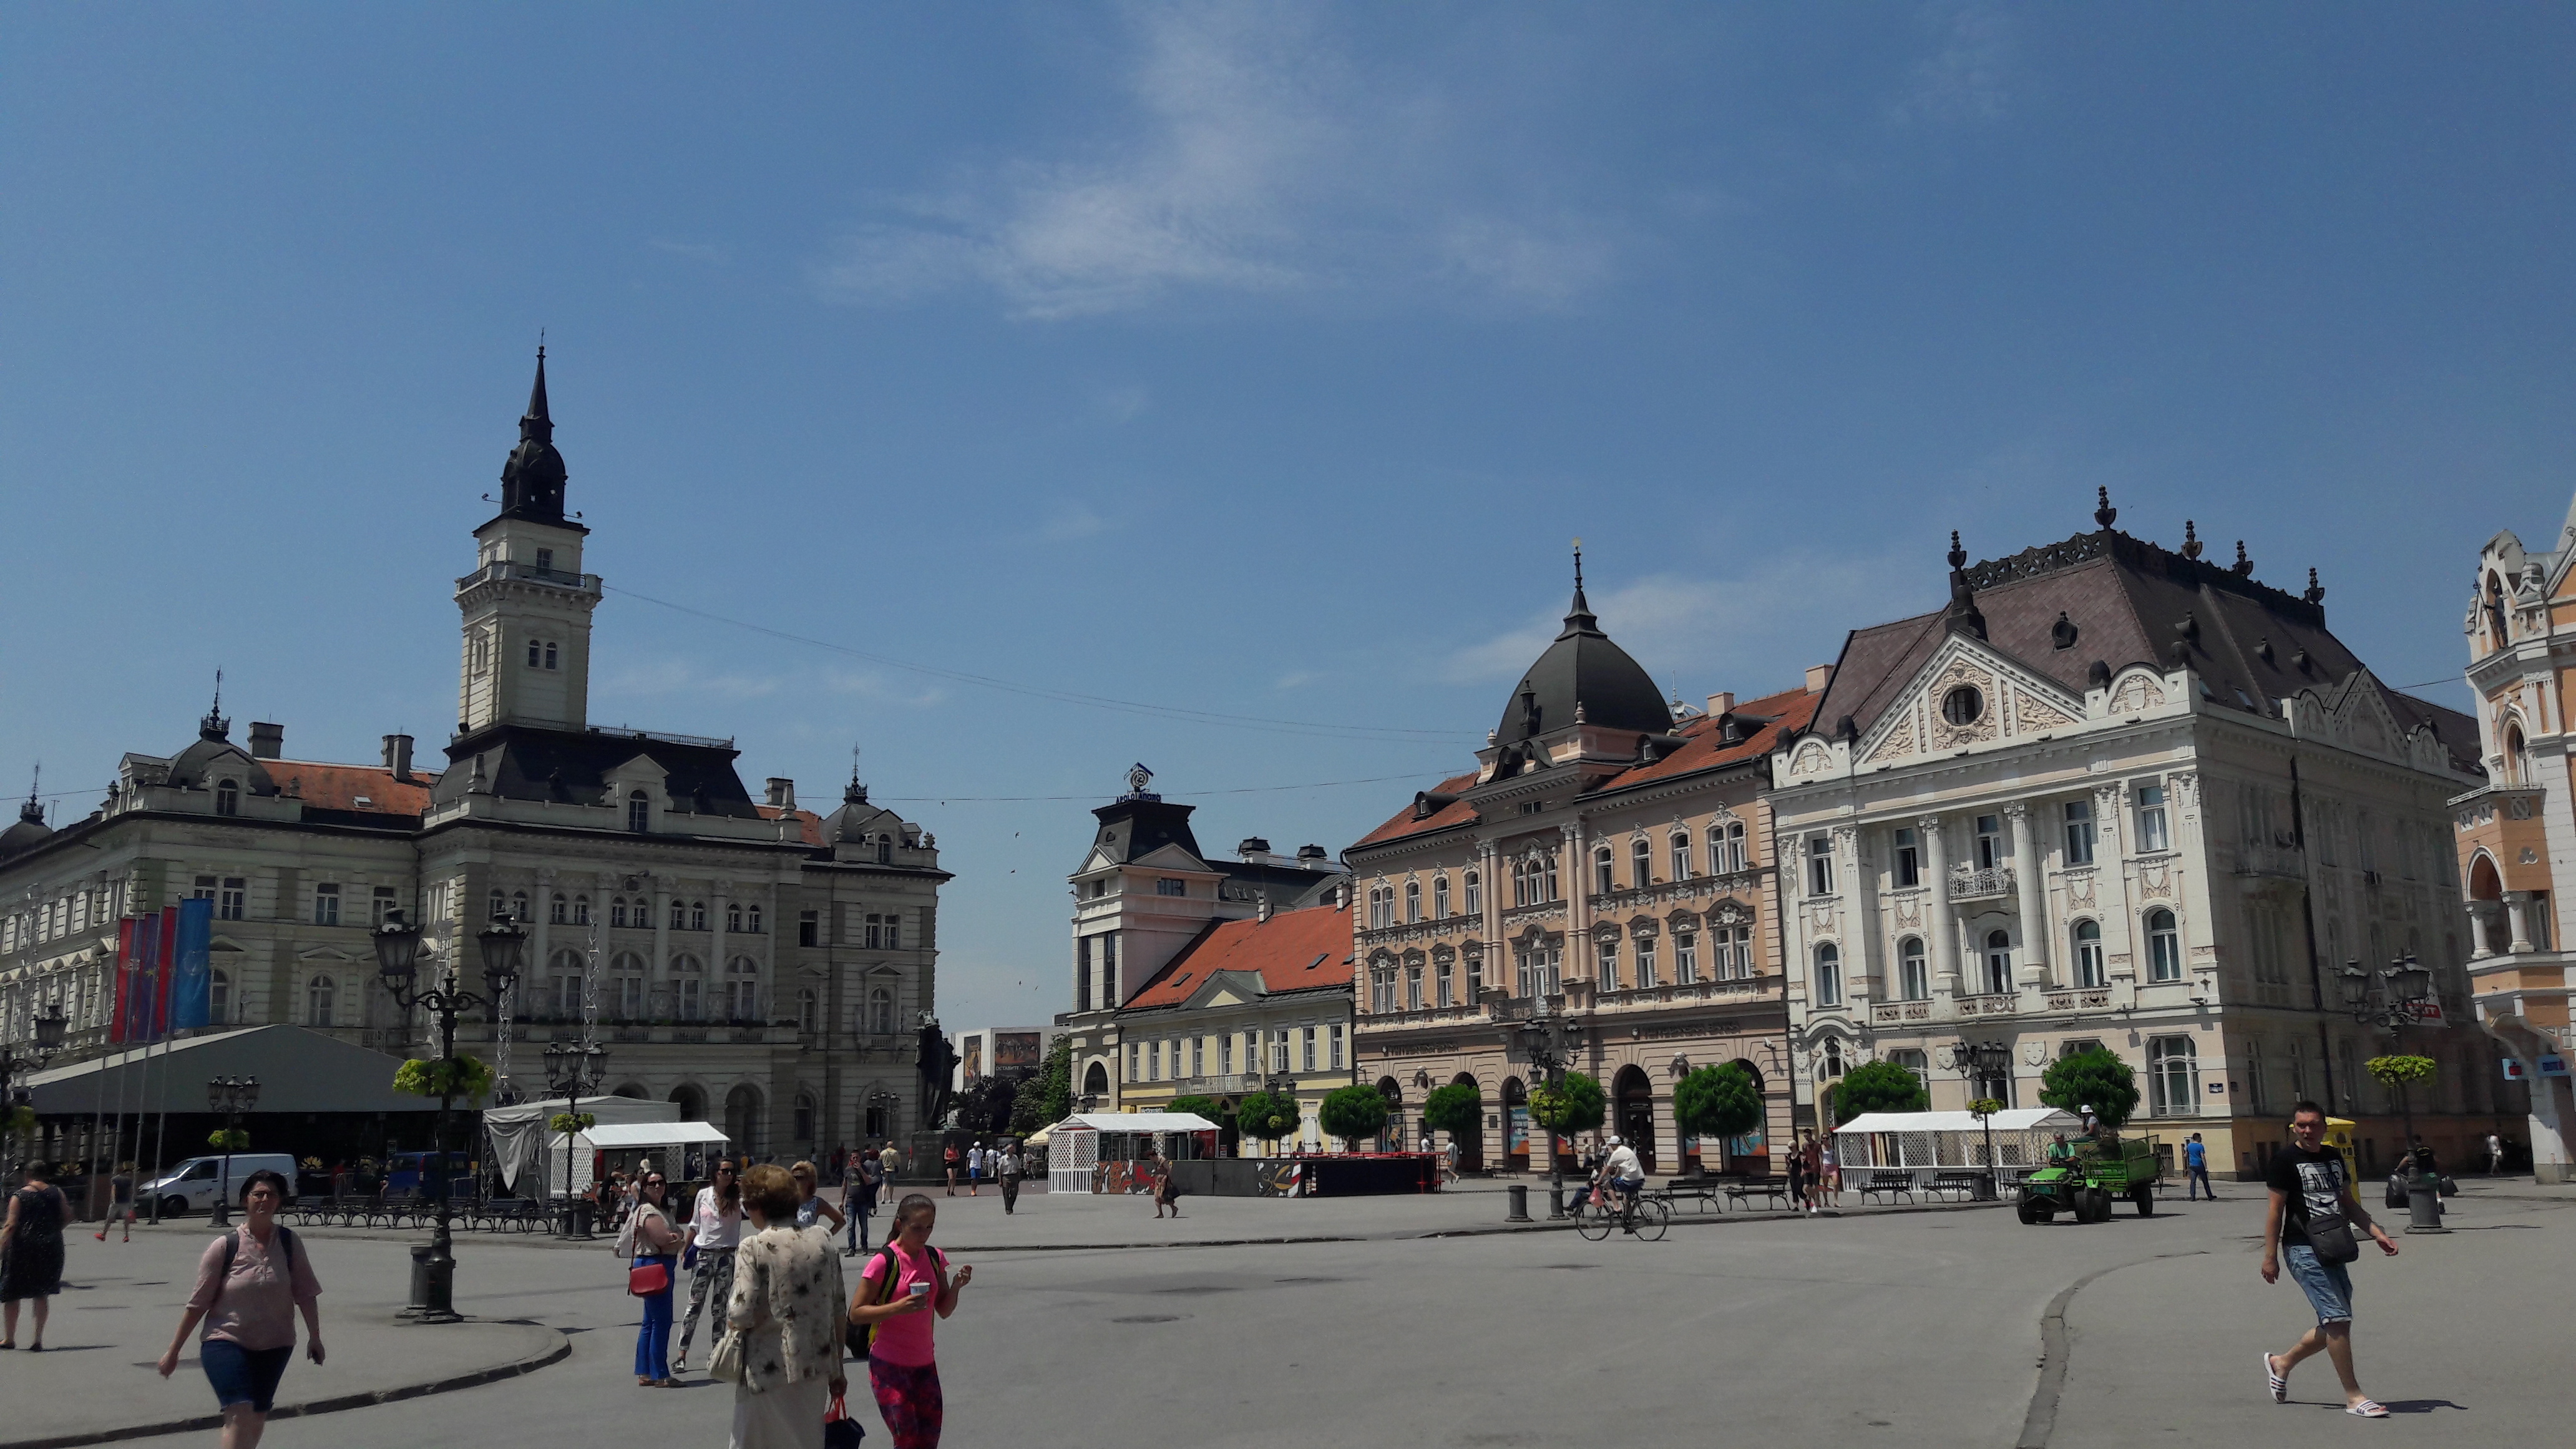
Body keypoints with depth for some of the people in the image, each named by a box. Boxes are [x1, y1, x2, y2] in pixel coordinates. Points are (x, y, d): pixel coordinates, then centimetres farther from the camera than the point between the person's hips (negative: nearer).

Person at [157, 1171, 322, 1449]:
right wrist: (173, 1351, -1)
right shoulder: (224, 1247, -8)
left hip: (275, 1346, 3)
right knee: (240, 1413, -18)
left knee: (257, 1416, 12)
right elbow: (198, 1303, -3)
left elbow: (306, 1293, 5)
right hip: (227, 1342, -3)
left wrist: (314, 1337, 4)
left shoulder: (289, 1244, -1)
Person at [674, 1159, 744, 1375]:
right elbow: (695, 1225, 13)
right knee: (694, 1305, -1)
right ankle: (682, 1356, 2)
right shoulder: (703, 1195, 3)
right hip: (703, 1254, 0)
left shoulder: (736, 1197, 0)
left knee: (720, 1307, 6)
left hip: (726, 1256, 0)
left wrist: (744, 1189, -26)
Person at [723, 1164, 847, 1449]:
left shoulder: (753, 1248, -12)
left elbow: (742, 1316, -20)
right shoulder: (823, 1238, 3)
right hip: (816, 1368, 5)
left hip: (769, 1371, -5)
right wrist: (837, 1370, 14)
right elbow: (837, 1308, 7)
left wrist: (731, 1314, 5)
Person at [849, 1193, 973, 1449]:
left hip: (924, 1363, 6)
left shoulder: (935, 1258, 5)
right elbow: (855, 1313, -13)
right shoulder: (884, 1262, -13)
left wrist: (957, 1286, -9)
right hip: (889, 1365, -6)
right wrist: (898, 1307, -26)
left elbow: (944, 1310, 10)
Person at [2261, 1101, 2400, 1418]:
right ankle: (2353, 1396, -5)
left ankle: (2281, 1364, 30)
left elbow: (2349, 1204, 21)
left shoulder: (2334, 1157, 14)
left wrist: (2377, 1233, 7)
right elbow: (2275, 1210, -7)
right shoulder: (2286, 1159, -7)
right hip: (2303, 1250, -8)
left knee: (2333, 1325, 11)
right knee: (2337, 1318, -13)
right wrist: (2270, 1256, -8)